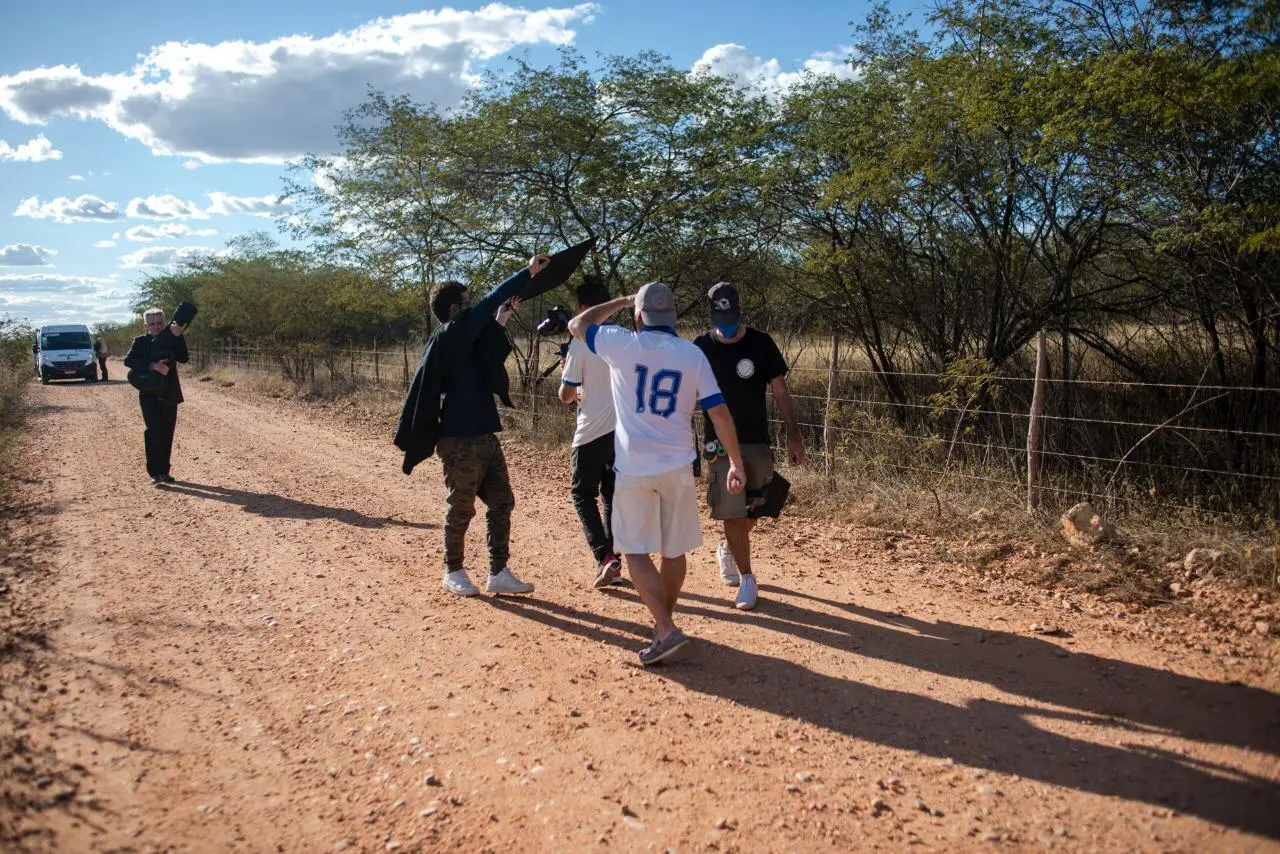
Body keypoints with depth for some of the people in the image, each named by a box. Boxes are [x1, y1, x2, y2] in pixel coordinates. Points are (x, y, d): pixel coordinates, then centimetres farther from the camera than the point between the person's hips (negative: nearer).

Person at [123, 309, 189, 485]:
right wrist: (152, 366, -26)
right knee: (153, 431, -13)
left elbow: (184, 358, -7)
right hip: (149, 395, -2)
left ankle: (164, 471, 14)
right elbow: (128, 360, -13)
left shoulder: (171, 340, 9)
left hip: (169, 395, 3)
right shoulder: (140, 342, 4)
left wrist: (178, 337, -18)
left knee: (167, 434, 5)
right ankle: (155, 472, -11)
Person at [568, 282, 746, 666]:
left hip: (634, 467, -3)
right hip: (678, 467, 3)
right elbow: (719, 411, -3)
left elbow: (577, 324, 13)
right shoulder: (693, 354, 1)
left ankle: (666, 630, -8)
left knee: (636, 551, 4)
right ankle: (664, 622, 30)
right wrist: (736, 462, 3)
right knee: (674, 550, 15)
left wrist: (623, 301, 21)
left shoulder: (623, 344, -5)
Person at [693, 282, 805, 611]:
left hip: (758, 442, 2)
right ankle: (747, 578, 10)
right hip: (720, 444, -1)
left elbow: (780, 392, 1)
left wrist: (793, 434, -5)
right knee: (732, 512, -5)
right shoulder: (701, 347, -2)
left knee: (754, 510, 10)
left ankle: (727, 549, 40)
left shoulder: (761, 343, -2)